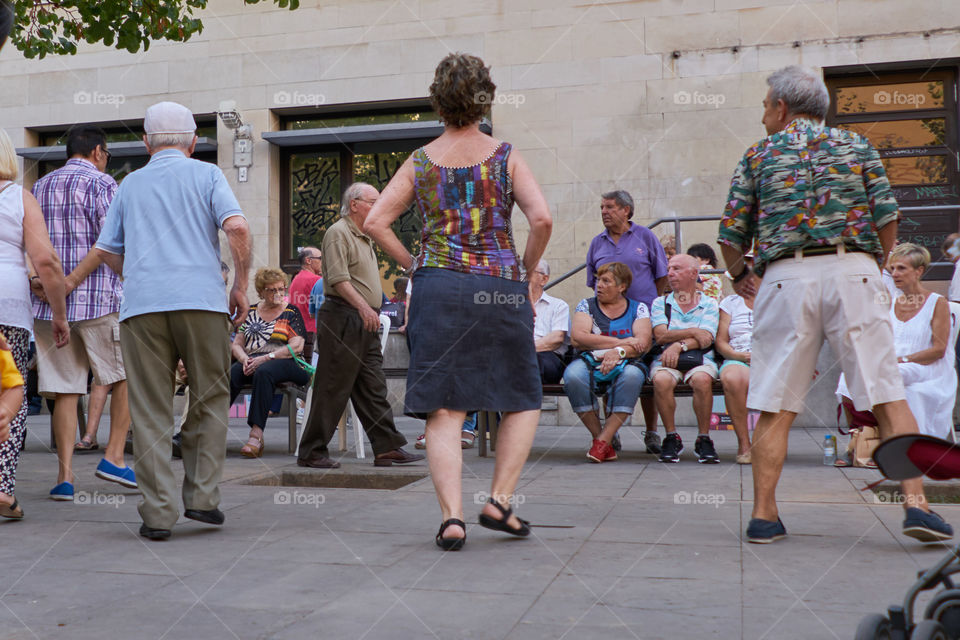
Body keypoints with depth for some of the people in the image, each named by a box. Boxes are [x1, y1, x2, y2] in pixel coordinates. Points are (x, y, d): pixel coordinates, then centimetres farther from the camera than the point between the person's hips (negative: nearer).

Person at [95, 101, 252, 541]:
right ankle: (201, 497, 8)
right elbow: (237, 227, -6)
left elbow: (106, 250, 20)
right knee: (210, 399, 11)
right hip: (201, 299, -2)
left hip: (141, 306, 2)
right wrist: (240, 286, 2)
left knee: (150, 411, 4)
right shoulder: (206, 175, 9)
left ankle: (158, 513, 2)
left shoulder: (131, 184, 19)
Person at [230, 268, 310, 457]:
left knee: (264, 372, -38)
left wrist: (266, 358, -14)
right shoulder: (251, 312, 21)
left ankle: (256, 433, -46)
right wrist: (244, 359, -7)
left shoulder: (291, 311, 10)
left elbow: (297, 346, -3)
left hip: (285, 362, -3)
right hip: (253, 362, 3)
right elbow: (236, 344, 17)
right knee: (231, 373, -30)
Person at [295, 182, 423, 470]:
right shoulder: (338, 233, -7)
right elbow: (338, 278, -19)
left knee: (374, 388, 7)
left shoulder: (364, 238, 22)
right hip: (342, 319, -9)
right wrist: (362, 306, -29)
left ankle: (387, 448, 8)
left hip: (365, 324, 10)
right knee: (333, 389, -5)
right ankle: (312, 453, 2)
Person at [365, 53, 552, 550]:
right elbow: (542, 218, -10)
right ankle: (499, 501, 5)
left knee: (444, 411, 2)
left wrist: (413, 265, 11)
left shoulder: (420, 162, 7)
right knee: (524, 402, 14)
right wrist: (527, 269, 4)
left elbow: (375, 222, 2)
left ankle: (452, 516, -7)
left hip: (438, 286, 2)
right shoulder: (505, 156, 1)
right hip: (499, 287, -1)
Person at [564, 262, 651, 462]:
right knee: (573, 375, -34)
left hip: (625, 363, 0)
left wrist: (619, 352, -22)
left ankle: (604, 439, -31)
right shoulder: (586, 305, 13)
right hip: (590, 362, 1)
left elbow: (643, 342, -1)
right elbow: (577, 338, -4)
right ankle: (599, 436, -22)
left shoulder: (638, 308, 14)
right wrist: (622, 342, -7)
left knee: (632, 375, -37)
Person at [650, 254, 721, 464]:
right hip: (667, 359, 1)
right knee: (661, 380, -34)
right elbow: (661, 336, 0)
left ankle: (703, 439, -19)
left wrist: (679, 345, -18)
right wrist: (692, 332, -8)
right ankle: (671, 437, -17)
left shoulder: (709, 304, 12)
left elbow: (705, 339, -4)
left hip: (700, 360, -1)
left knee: (702, 379, -36)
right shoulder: (660, 303, 15)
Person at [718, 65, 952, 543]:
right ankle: (915, 502, -6)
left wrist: (739, 276, 26)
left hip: (786, 277, 0)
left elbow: (732, 234, 7)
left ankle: (764, 514, 2)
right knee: (887, 394, 2)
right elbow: (887, 216, 6)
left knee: (775, 405, 2)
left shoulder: (758, 155, 12)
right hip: (853, 271, 1)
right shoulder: (856, 146, 15)